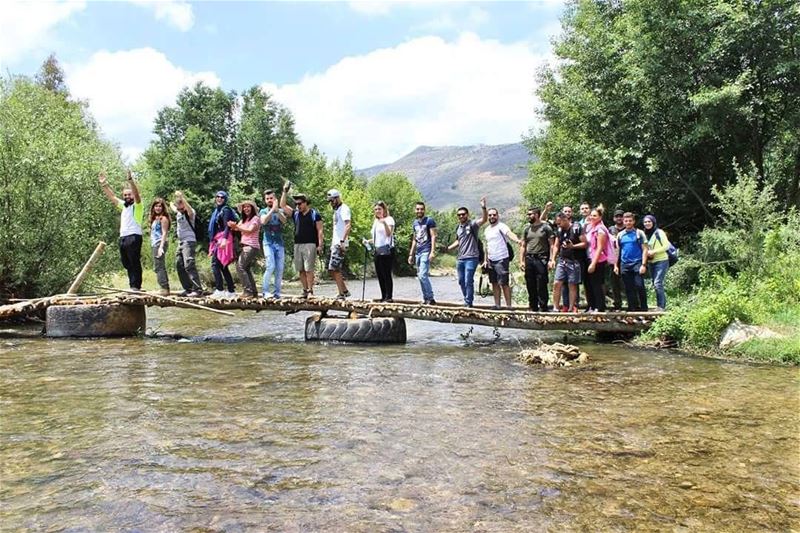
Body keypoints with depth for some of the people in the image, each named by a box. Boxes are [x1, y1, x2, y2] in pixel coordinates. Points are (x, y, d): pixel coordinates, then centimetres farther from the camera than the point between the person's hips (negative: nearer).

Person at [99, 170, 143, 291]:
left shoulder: (137, 205, 2)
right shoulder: (123, 205, 23)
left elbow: (136, 194, -16)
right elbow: (111, 197, 28)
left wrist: (130, 180, -28)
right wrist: (104, 184, 21)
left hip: (134, 237, -8)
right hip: (122, 238, 8)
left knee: (135, 263, -9)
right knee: (127, 264, 8)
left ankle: (136, 286, -10)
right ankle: (132, 286, 11)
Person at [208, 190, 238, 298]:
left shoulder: (225, 210, -6)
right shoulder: (216, 210, 20)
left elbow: (227, 226, -17)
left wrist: (224, 239, -30)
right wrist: (212, 242, 25)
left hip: (223, 239, -9)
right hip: (217, 240, 9)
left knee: (215, 264, -15)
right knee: (223, 266, 9)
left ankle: (219, 290, -17)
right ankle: (231, 291, 11)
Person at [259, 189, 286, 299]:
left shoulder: (280, 211, 11)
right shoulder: (263, 211, 9)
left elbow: (284, 220, -11)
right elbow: (263, 221, -14)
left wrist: (277, 210, -25)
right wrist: (272, 209, -19)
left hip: (279, 243, 2)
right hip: (268, 243, -2)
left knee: (280, 269, -1)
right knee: (270, 266, -16)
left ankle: (277, 292, 6)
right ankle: (265, 291, -7)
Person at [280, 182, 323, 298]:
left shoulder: (314, 214, 1)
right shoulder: (295, 214, 14)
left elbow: (319, 231, -2)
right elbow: (282, 205, 13)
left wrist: (320, 245, -10)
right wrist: (285, 191, 6)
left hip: (310, 245, -5)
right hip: (297, 245, 5)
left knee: (309, 269, -7)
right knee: (301, 270, 5)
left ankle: (310, 291, -3)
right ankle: (305, 290, 11)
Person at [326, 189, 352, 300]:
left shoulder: (344, 209, -9)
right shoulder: (336, 210, 21)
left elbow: (348, 225, -22)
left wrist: (342, 241, -29)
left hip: (340, 244, -10)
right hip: (335, 244, 10)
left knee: (334, 269, -12)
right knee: (331, 270, 11)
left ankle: (341, 294, -7)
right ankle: (345, 291, 19)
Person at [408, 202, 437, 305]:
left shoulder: (429, 221, -4)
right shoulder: (415, 223, 17)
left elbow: (433, 237, -9)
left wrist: (433, 252, -18)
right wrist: (411, 254, 19)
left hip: (426, 251, -8)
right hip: (418, 253, 8)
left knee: (423, 275, -17)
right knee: (420, 276, 8)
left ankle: (431, 299, -11)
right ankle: (425, 299, 15)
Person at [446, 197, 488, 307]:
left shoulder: (472, 224, -8)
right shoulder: (458, 228, 15)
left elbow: (484, 219, -26)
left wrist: (483, 208, -41)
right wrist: (448, 248, 20)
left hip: (471, 258, -8)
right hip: (460, 259, 8)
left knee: (468, 281, -8)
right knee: (461, 281, 15)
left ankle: (469, 302, 5)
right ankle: (467, 300, 29)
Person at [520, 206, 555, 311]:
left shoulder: (546, 227, 1)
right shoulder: (527, 228, 15)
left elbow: (552, 244, -3)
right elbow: (523, 246, 15)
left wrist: (551, 259, -12)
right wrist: (521, 261, 6)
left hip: (541, 259, -5)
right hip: (529, 259, 5)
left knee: (542, 285, -6)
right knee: (530, 286, 7)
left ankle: (543, 307, 0)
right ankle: (533, 307, 15)